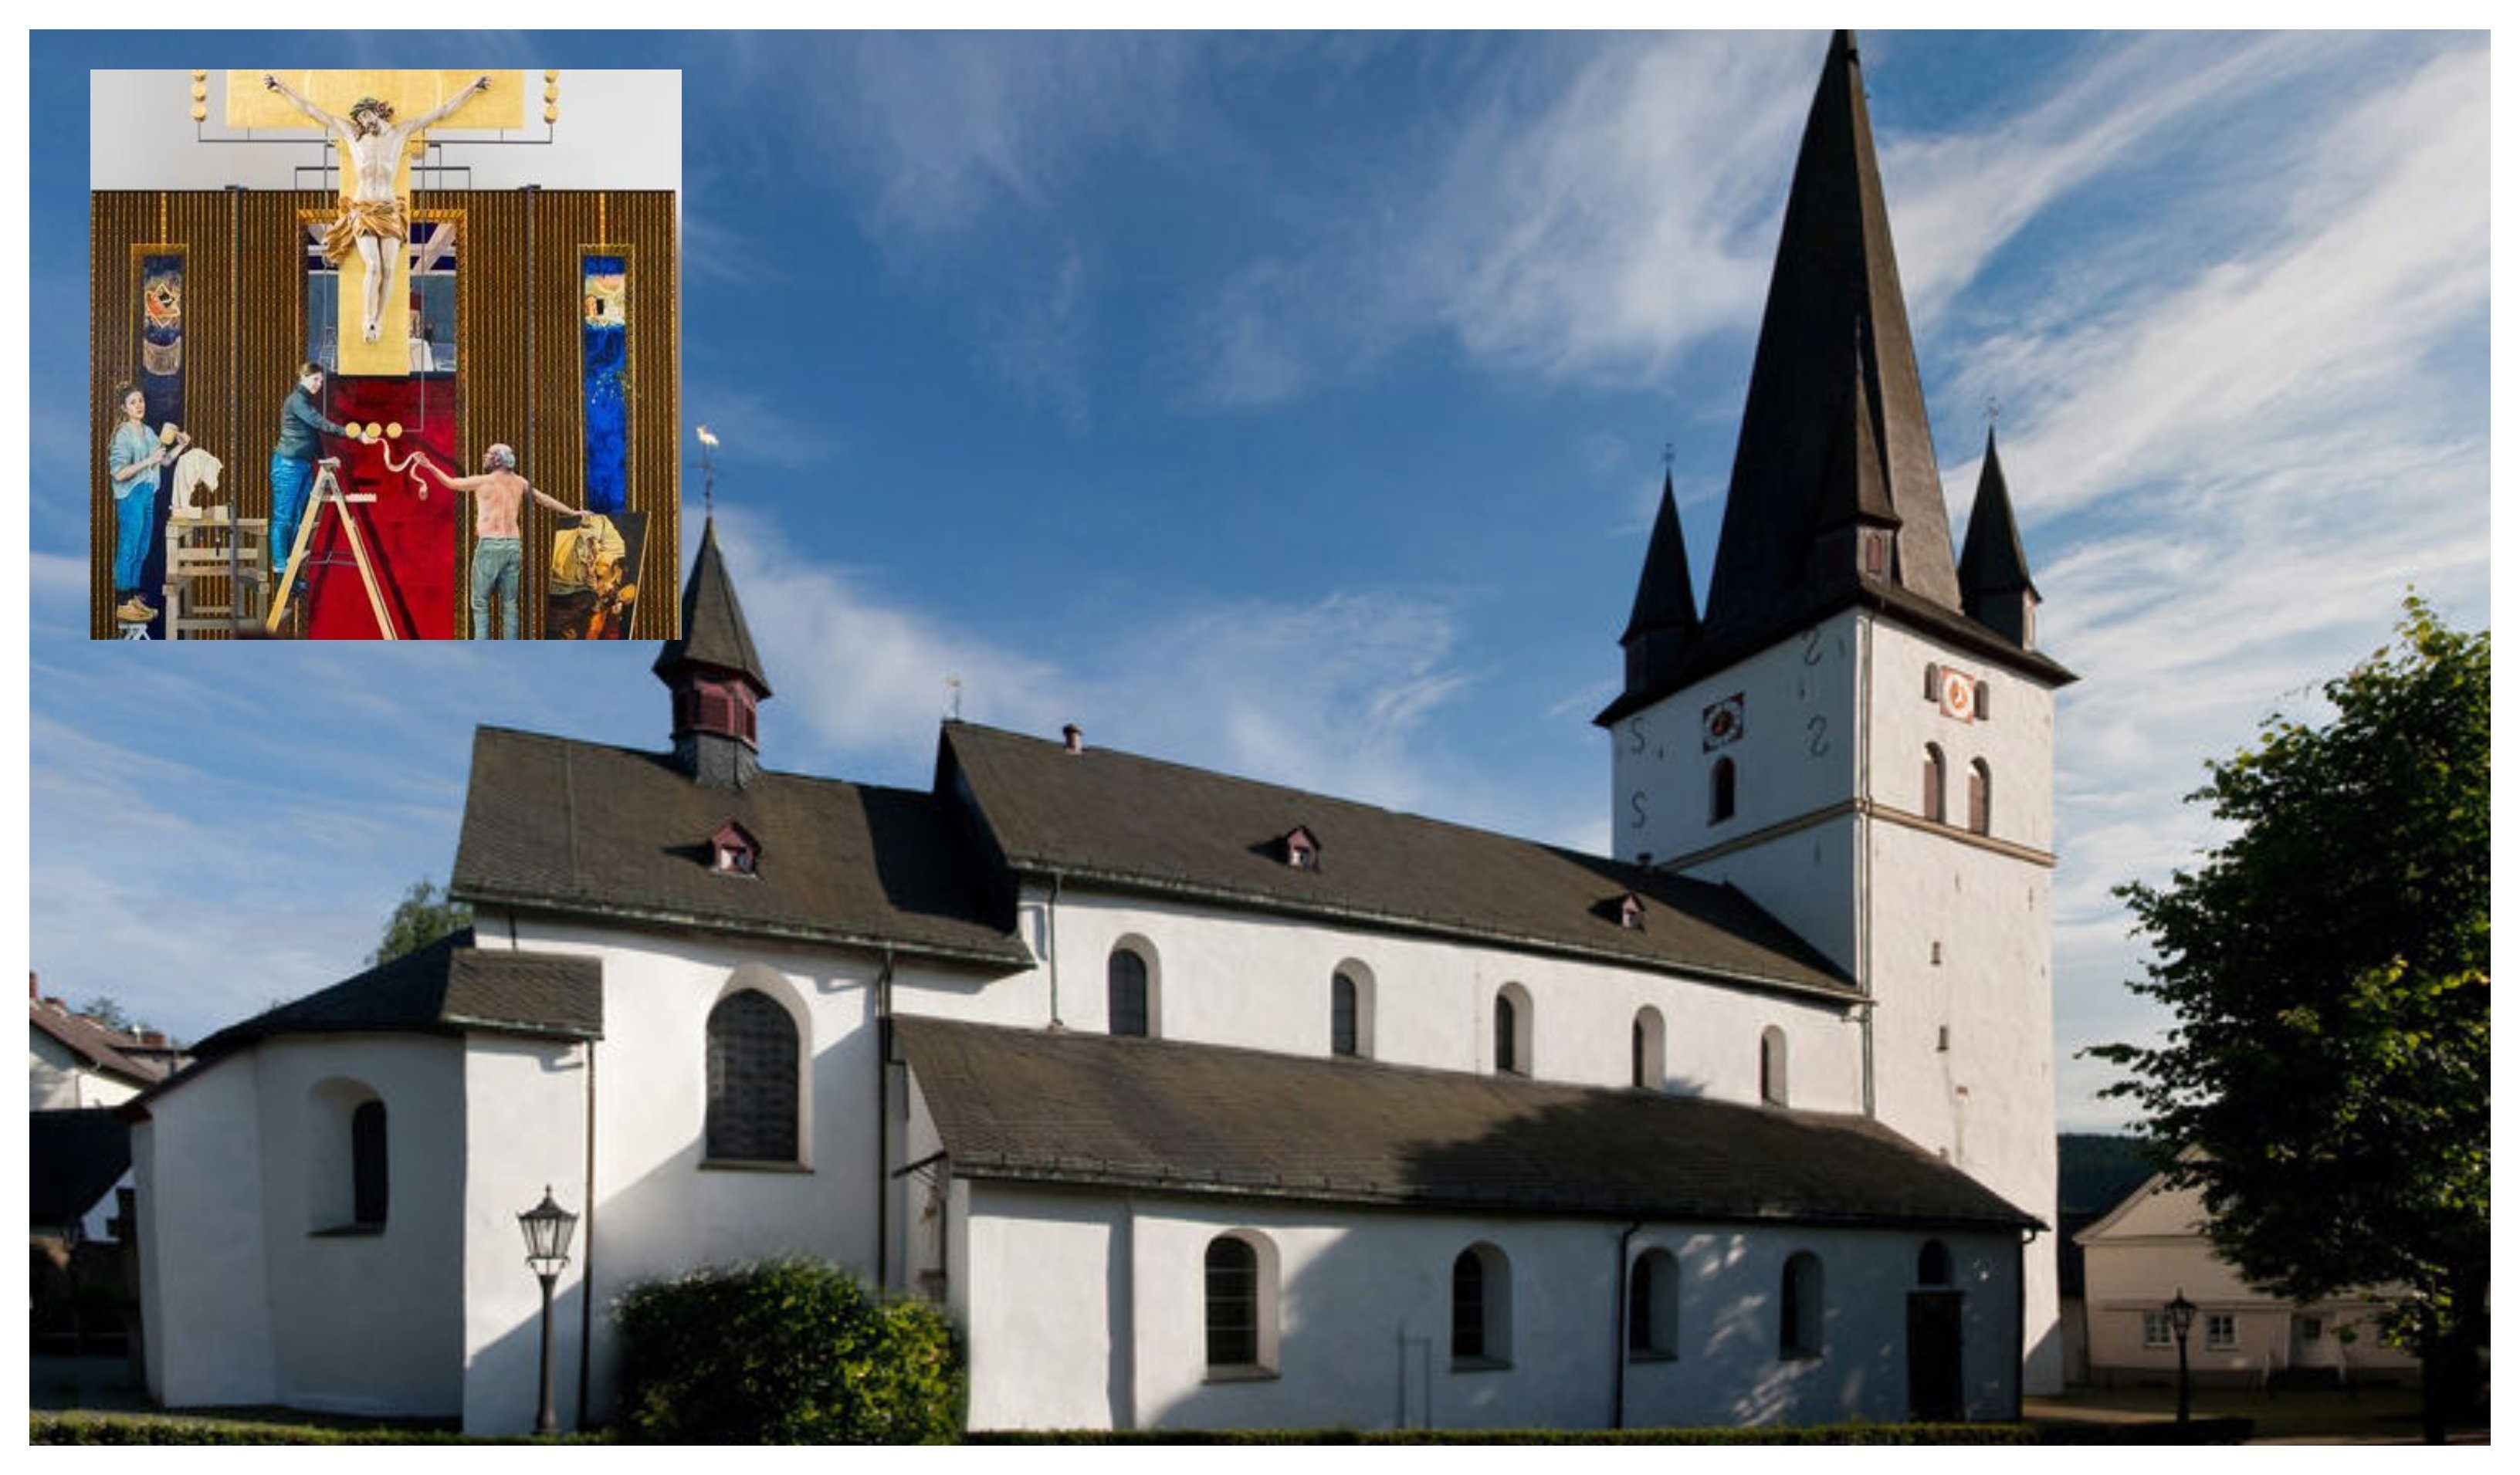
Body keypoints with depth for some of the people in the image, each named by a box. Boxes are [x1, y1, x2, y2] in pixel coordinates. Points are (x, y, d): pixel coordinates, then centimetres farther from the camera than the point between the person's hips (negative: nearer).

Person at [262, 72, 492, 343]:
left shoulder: (399, 133, 7)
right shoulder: (352, 134, 8)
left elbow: (442, 111, 7)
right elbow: (312, 110, 12)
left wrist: (472, 88, 8)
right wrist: (282, 88, 13)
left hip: (389, 211, 1)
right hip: (362, 211, -1)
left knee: (389, 269, -11)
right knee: (373, 267, -17)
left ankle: (377, 323, -1)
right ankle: (368, 322, -6)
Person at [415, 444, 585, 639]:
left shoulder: (482, 482, -1)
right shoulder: (519, 483, 11)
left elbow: (451, 482, 10)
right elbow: (545, 499, 19)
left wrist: (429, 466, 21)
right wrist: (573, 512, 28)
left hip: (490, 545, -4)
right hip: (513, 545, 4)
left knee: (480, 602, 1)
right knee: (509, 603, 7)